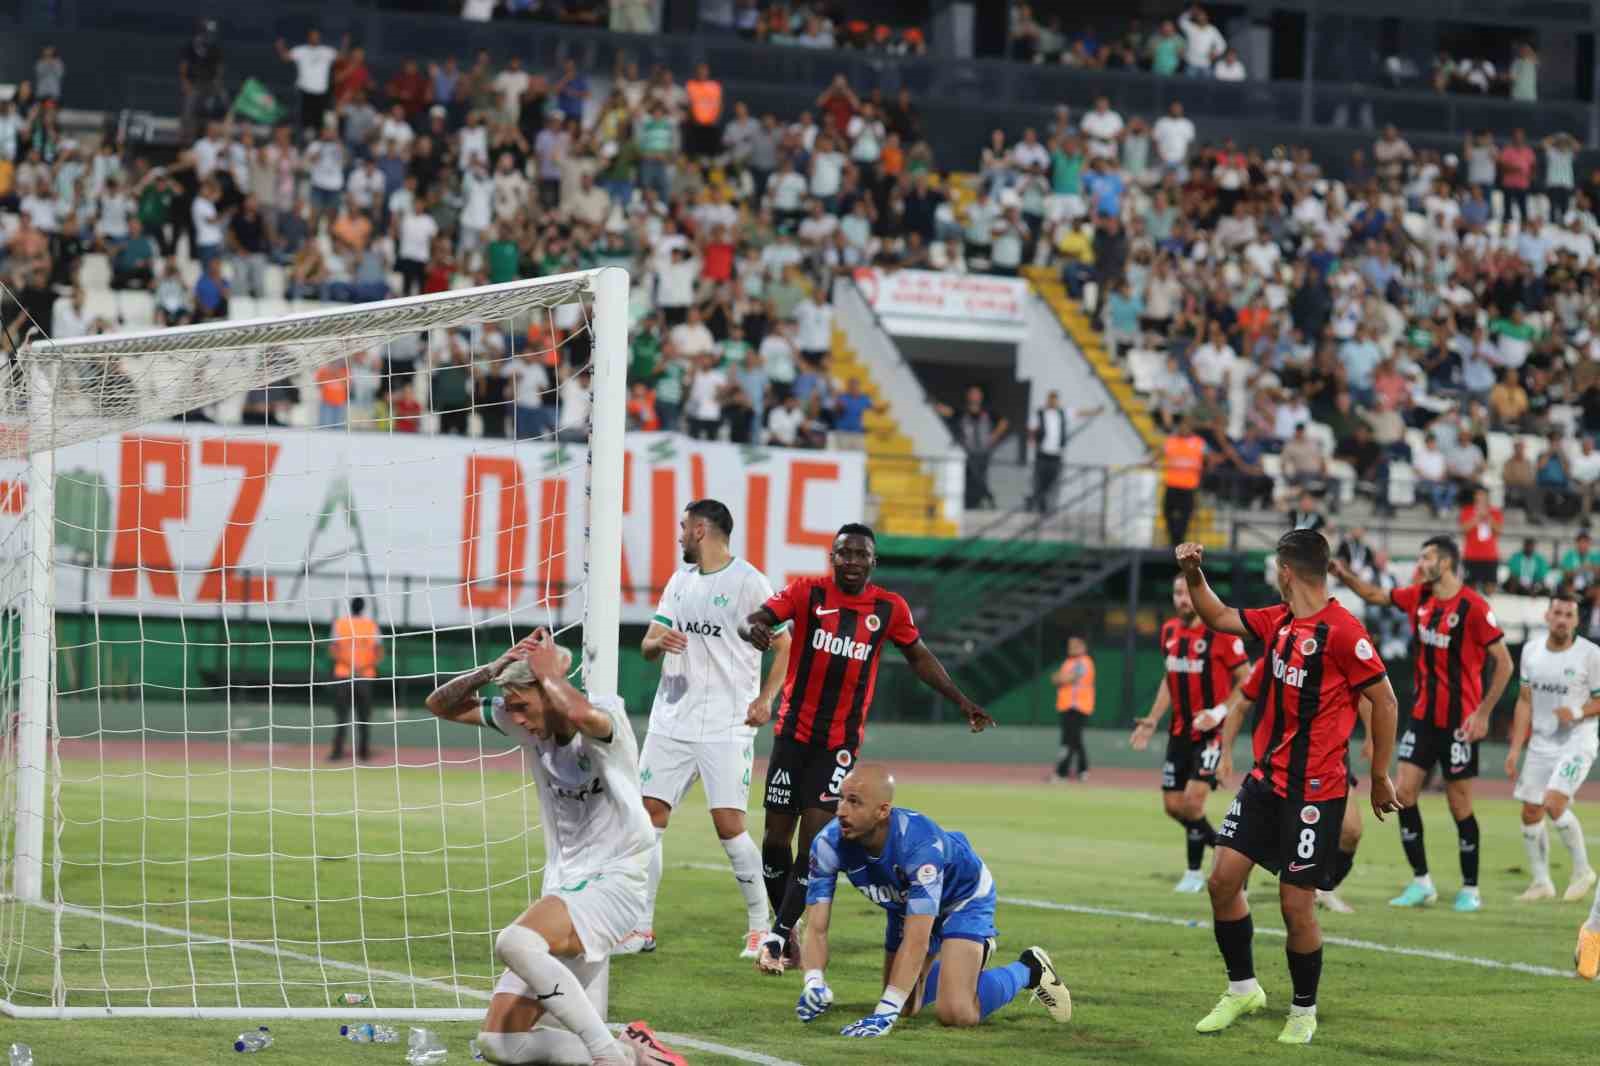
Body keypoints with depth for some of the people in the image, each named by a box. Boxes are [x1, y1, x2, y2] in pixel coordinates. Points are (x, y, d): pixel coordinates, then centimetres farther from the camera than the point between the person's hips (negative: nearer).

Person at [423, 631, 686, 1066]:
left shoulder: (607, 711, -13)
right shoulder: (528, 723, 6)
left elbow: (580, 714, -39)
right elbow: (441, 705, 11)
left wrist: (548, 672, -20)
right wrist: (493, 669, -6)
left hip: (612, 883, -8)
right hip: (562, 890, 8)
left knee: (514, 943, -36)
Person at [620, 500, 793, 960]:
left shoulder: (748, 582, -6)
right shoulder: (680, 581, 13)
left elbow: (785, 645, -2)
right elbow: (648, 646, 11)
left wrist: (765, 699, -12)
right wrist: (659, 642, -13)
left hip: (726, 727, -6)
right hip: (671, 721, 6)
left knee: (729, 825, -10)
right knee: (650, 815, 1)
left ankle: (761, 925, 4)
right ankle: (641, 927, 6)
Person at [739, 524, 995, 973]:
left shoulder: (889, 608, 1)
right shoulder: (808, 593, -5)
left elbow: (919, 656, 16)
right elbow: (757, 617, -15)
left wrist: (962, 702, 14)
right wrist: (753, 628, -40)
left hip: (841, 743, 0)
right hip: (794, 732, 0)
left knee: (816, 840, -10)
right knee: (776, 838, 2)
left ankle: (779, 934, -3)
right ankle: (783, 930, 20)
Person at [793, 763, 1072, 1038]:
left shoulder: (920, 843, -44)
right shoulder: (828, 843, -30)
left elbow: (916, 940, -45)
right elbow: (816, 928, -27)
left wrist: (885, 1012, -51)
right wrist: (814, 984, -48)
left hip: (963, 897, -6)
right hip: (905, 905, 6)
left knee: (956, 1013, -20)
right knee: (906, 1009, 15)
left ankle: (1029, 970, 8)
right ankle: (972, 954, 40)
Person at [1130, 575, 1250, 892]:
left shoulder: (1221, 631, -13)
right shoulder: (1169, 631, 7)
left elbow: (1246, 681, -10)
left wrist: (1219, 713, -22)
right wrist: (1152, 720, 11)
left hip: (1211, 732, -7)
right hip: (1180, 731, 7)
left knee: (1193, 799, -15)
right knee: (1173, 805, 4)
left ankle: (1194, 872, 4)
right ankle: (1221, 845, 28)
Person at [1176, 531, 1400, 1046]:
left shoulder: (1341, 630, -17)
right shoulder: (1278, 621, 6)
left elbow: (1384, 701, -11)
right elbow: (1219, 618, 24)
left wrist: (1380, 777, -6)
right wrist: (1193, 574, 8)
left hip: (1315, 790, -7)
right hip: (1266, 777, 7)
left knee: (1296, 905, -3)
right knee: (1223, 879, 4)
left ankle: (1304, 1012, 17)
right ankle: (1242, 989, 21)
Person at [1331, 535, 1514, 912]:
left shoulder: (1473, 607, -16)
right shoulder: (1418, 597, 4)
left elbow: (1504, 662, -13)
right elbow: (1376, 596, 23)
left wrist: (1483, 713, -17)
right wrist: (1344, 575, 8)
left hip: (1459, 721, -6)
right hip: (1423, 713, 6)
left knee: (1460, 806, 0)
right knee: (1404, 792, -1)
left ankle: (1470, 889, 13)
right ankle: (1421, 882, 8)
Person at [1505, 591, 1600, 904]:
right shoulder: (1531, 650, 4)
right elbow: (1525, 701, 11)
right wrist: (1515, 749, 8)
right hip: (1541, 744, 6)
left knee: (1554, 802, -22)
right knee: (1530, 812, 4)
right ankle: (1541, 882, 18)